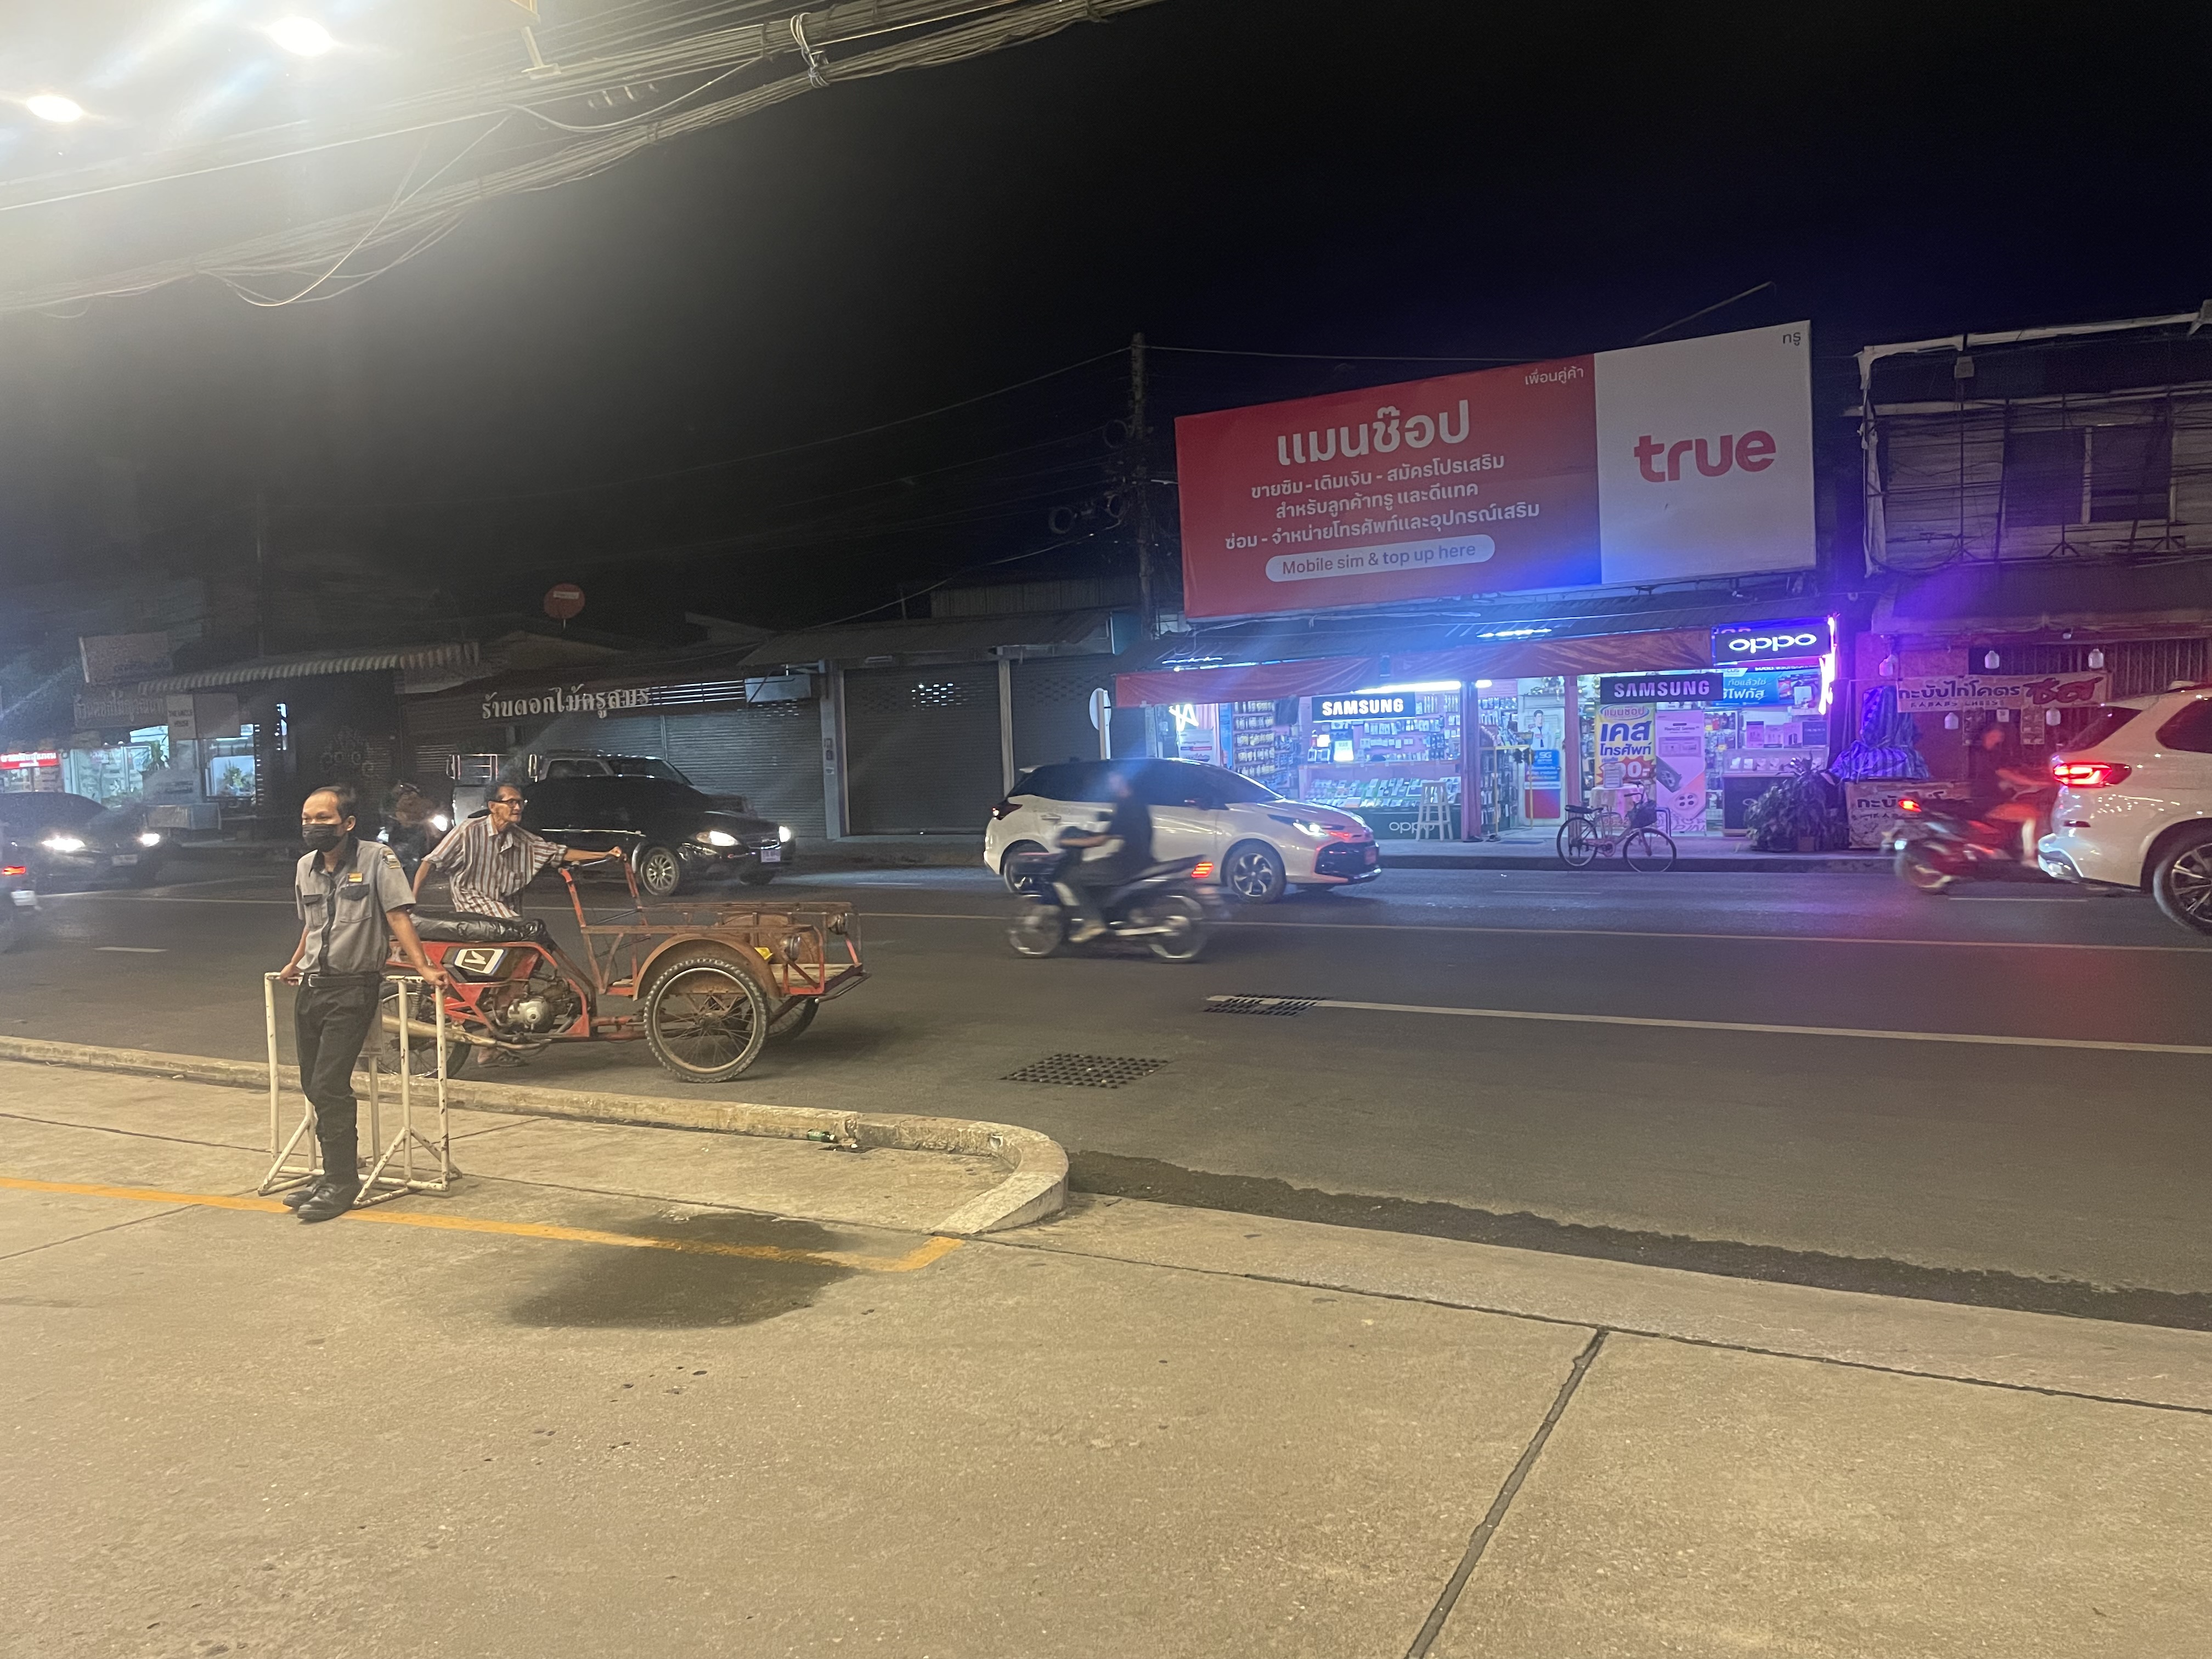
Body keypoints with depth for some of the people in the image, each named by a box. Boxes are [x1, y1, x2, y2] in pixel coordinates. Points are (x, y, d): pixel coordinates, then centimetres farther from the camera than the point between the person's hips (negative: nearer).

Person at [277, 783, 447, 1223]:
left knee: (330, 1084, -12)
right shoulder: (306, 866, 11)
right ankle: (337, 1170, 21)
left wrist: (422, 967, -22)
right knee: (313, 1085, 9)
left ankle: (341, 1182, -3)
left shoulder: (376, 859, -9)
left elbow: (398, 915, -15)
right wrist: (295, 965, 34)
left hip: (354, 988, -7)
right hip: (311, 988, 7)